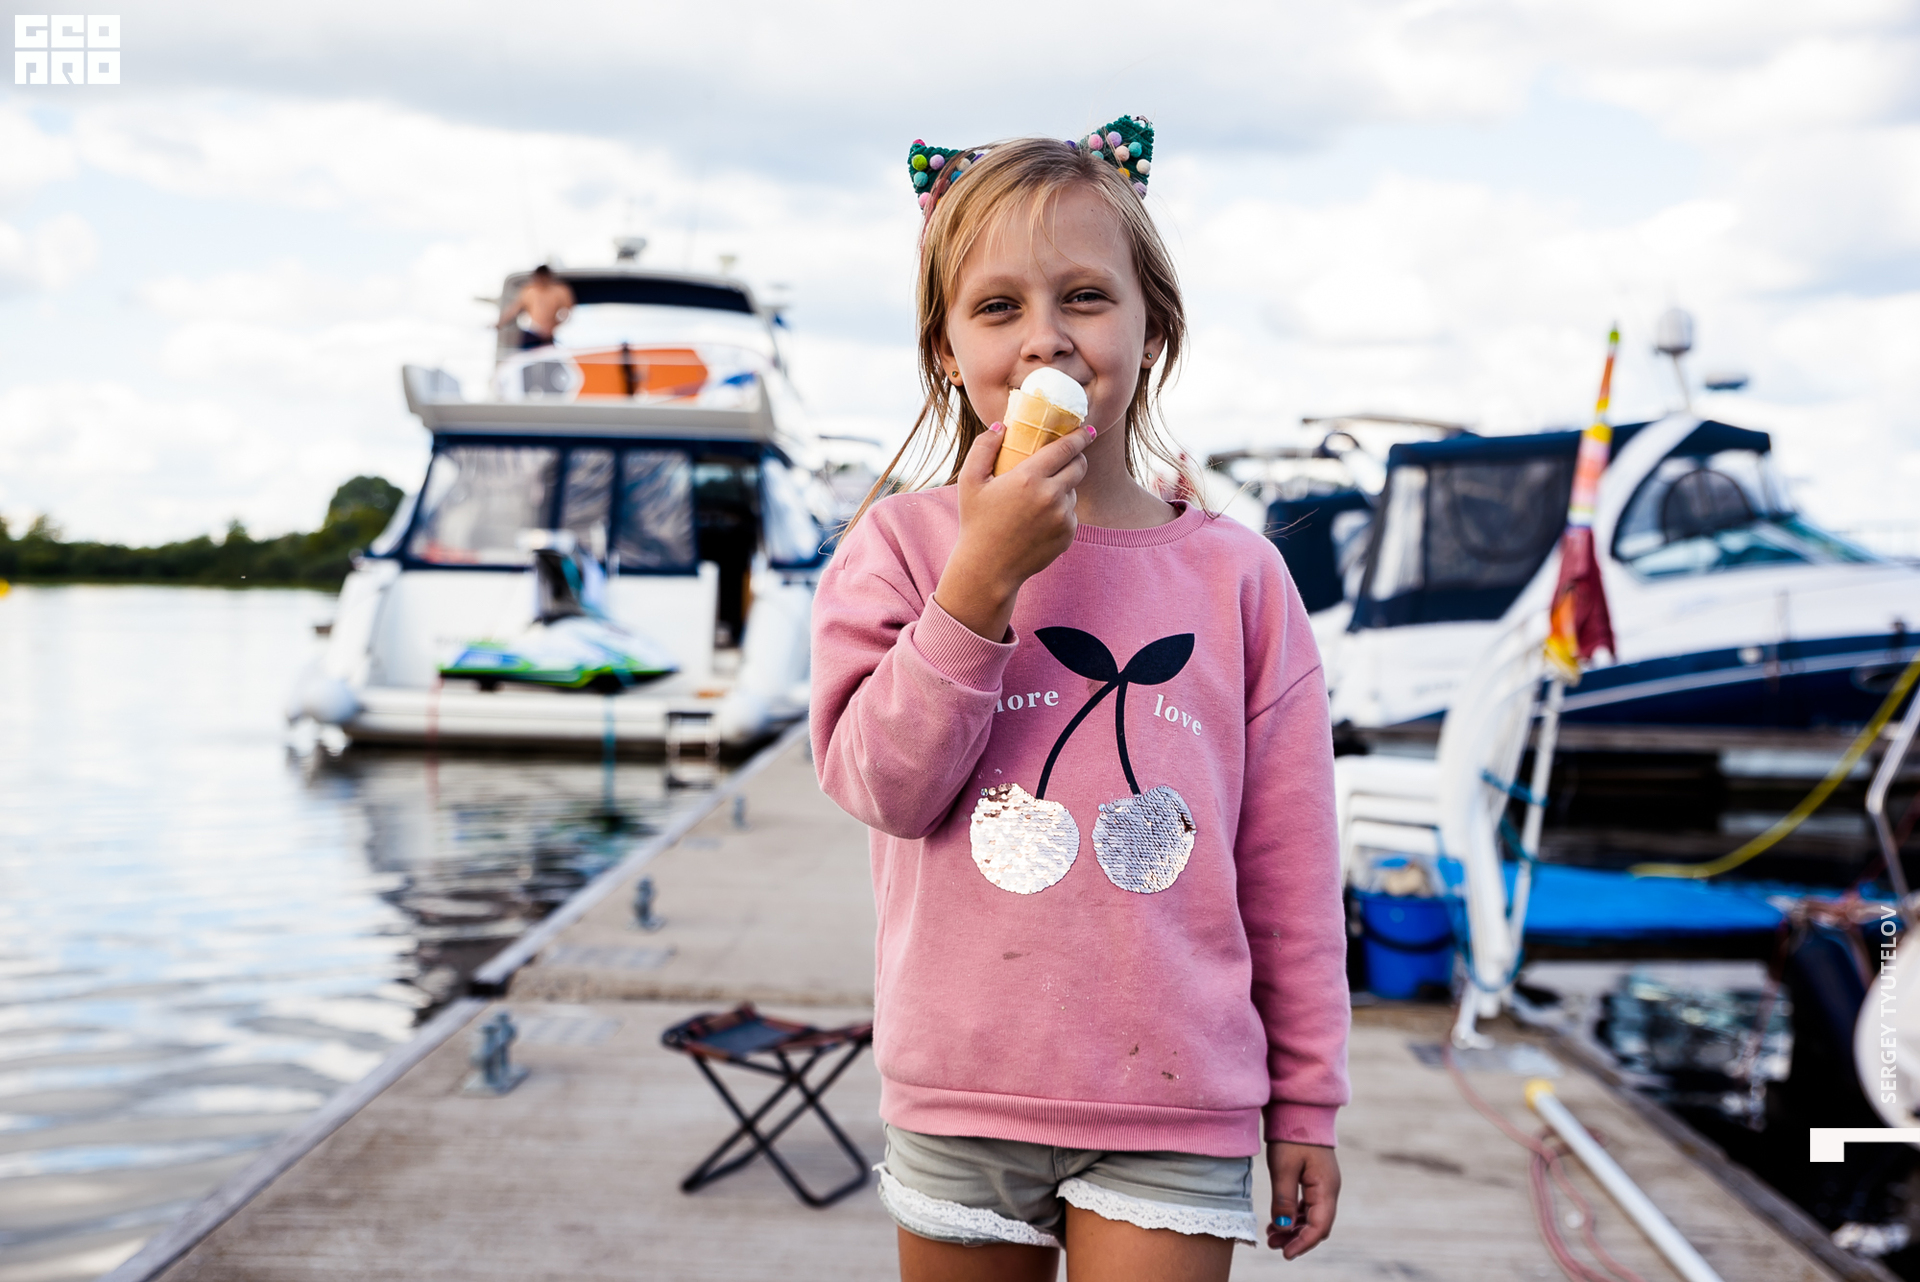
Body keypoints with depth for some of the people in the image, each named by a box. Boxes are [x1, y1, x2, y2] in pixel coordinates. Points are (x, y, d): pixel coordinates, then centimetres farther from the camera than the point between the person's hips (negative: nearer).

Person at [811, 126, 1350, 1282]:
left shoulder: (1238, 578, -1)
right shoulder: (901, 544, -1)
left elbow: (1289, 869, 2)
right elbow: (884, 783, -12)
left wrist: (1305, 1102, 6)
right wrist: (983, 577, -20)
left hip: (1175, 1103, 0)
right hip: (961, 1098, 1)